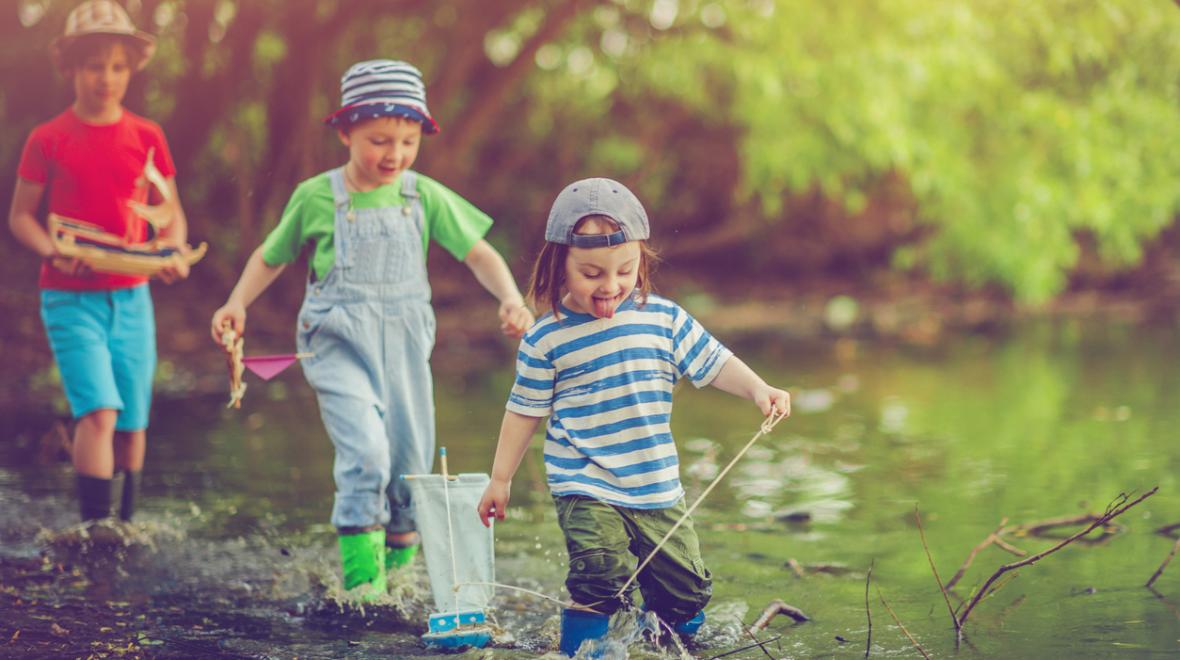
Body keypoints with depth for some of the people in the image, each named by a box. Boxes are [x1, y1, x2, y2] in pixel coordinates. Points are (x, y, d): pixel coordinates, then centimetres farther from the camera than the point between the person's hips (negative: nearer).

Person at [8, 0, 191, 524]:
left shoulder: (146, 137, 5)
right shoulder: (48, 140, -3)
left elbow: (170, 212, 12)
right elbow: (20, 215, 3)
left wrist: (174, 252, -9)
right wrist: (53, 253, -16)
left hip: (131, 295, 3)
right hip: (71, 298, -3)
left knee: (132, 423, 8)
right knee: (98, 412, -18)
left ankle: (126, 526, 26)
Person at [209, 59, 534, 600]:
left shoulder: (425, 197, 0)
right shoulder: (316, 197, -3)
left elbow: (479, 254, 1)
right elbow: (272, 256, 11)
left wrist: (511, 299, -16)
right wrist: (238, 303, -2)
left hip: (403, 346, 3)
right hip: (338, 345, -3)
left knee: (410, 463, 9)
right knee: (365, 450, -21)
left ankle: (397, 547, 35)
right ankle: (361, 574, -12)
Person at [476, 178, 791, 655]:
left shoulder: (664, 319, 0)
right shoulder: (546, 340, -6)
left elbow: (713, 362, 6)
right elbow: (524, 410, 3)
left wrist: (757, 389, -12)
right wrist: (500, 479, 8)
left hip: (657, 488, 4)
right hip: (586, 490, -4)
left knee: (685, 588, 9)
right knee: (601, 580, -22)